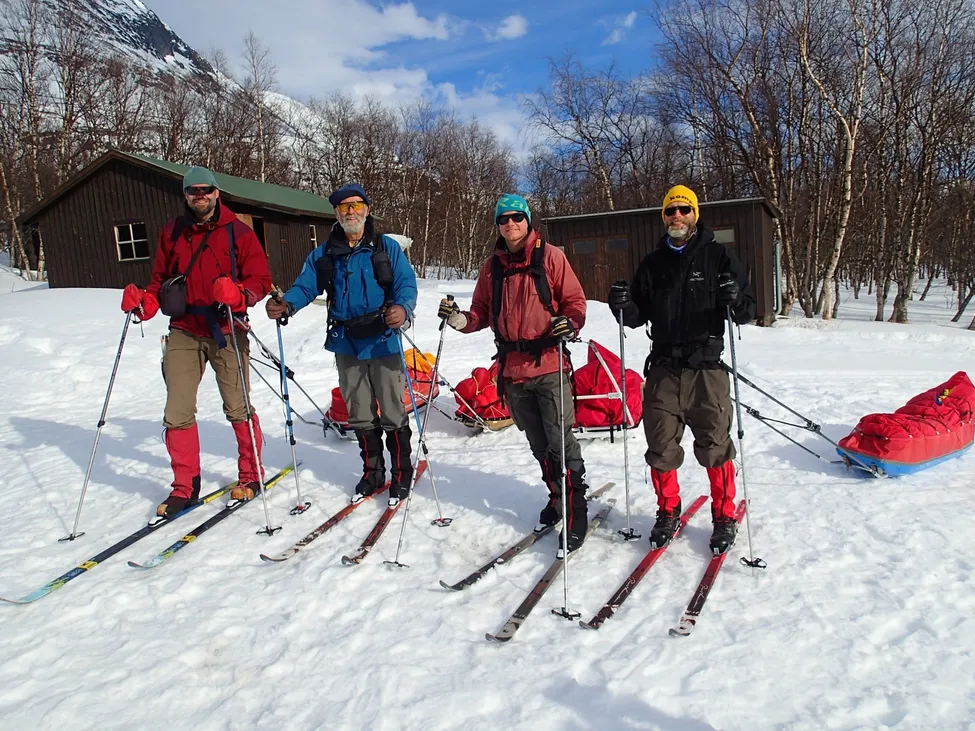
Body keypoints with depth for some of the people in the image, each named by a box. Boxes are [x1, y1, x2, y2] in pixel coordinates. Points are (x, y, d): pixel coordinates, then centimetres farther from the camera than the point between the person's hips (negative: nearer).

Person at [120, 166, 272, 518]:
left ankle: (251, 475, 24)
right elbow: (161, 278, 14)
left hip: (226, 333, -3)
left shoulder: (237, 232, 0)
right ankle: (185, 486, 13)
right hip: (184, 333, 3)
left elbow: (261, 280, -5)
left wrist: (237, 294, -26)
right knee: (178, 412, -1)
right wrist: (146, 301, -7)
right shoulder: (172, 232, 11)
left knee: (238, 409, 5)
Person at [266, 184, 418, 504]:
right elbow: (305, 286, 0)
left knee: (392, 414, 2)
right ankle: (372, 472, 32)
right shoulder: (323, 254, 8)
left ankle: (401, 475, 19)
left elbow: (407, 283, -12)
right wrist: (286, 305, -22)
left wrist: (402, 308, -34)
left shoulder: (387, 248, -3)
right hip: (346, 345, 4)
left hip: (383, 343, -4)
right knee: (360, 415, 15)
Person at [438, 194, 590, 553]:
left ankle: (576, 510, 7)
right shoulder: (492, 267, 12)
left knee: (560, 440, -6)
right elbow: (483, 313, 14)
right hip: (512, 369, 5)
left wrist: (570, 324, -21)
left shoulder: (549, 257, 0)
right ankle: (556, 497, 32)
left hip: (549, 365, -4)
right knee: (538, 443, 15)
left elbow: (574, 300, -1)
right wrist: (461, 319, -6)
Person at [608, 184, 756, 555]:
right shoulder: (652, 264, 14)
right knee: (661, 447, 6)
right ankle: (668, 511, 26)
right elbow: (638, 316, 14)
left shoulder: (718, 256, 4)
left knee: (714, 445, 0)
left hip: (706, 368, -3)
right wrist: (623, 305, -7)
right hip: (663, 368, 3)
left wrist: (736, 300, -21)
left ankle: (725, 516, 20)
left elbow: (747, 312, 1)